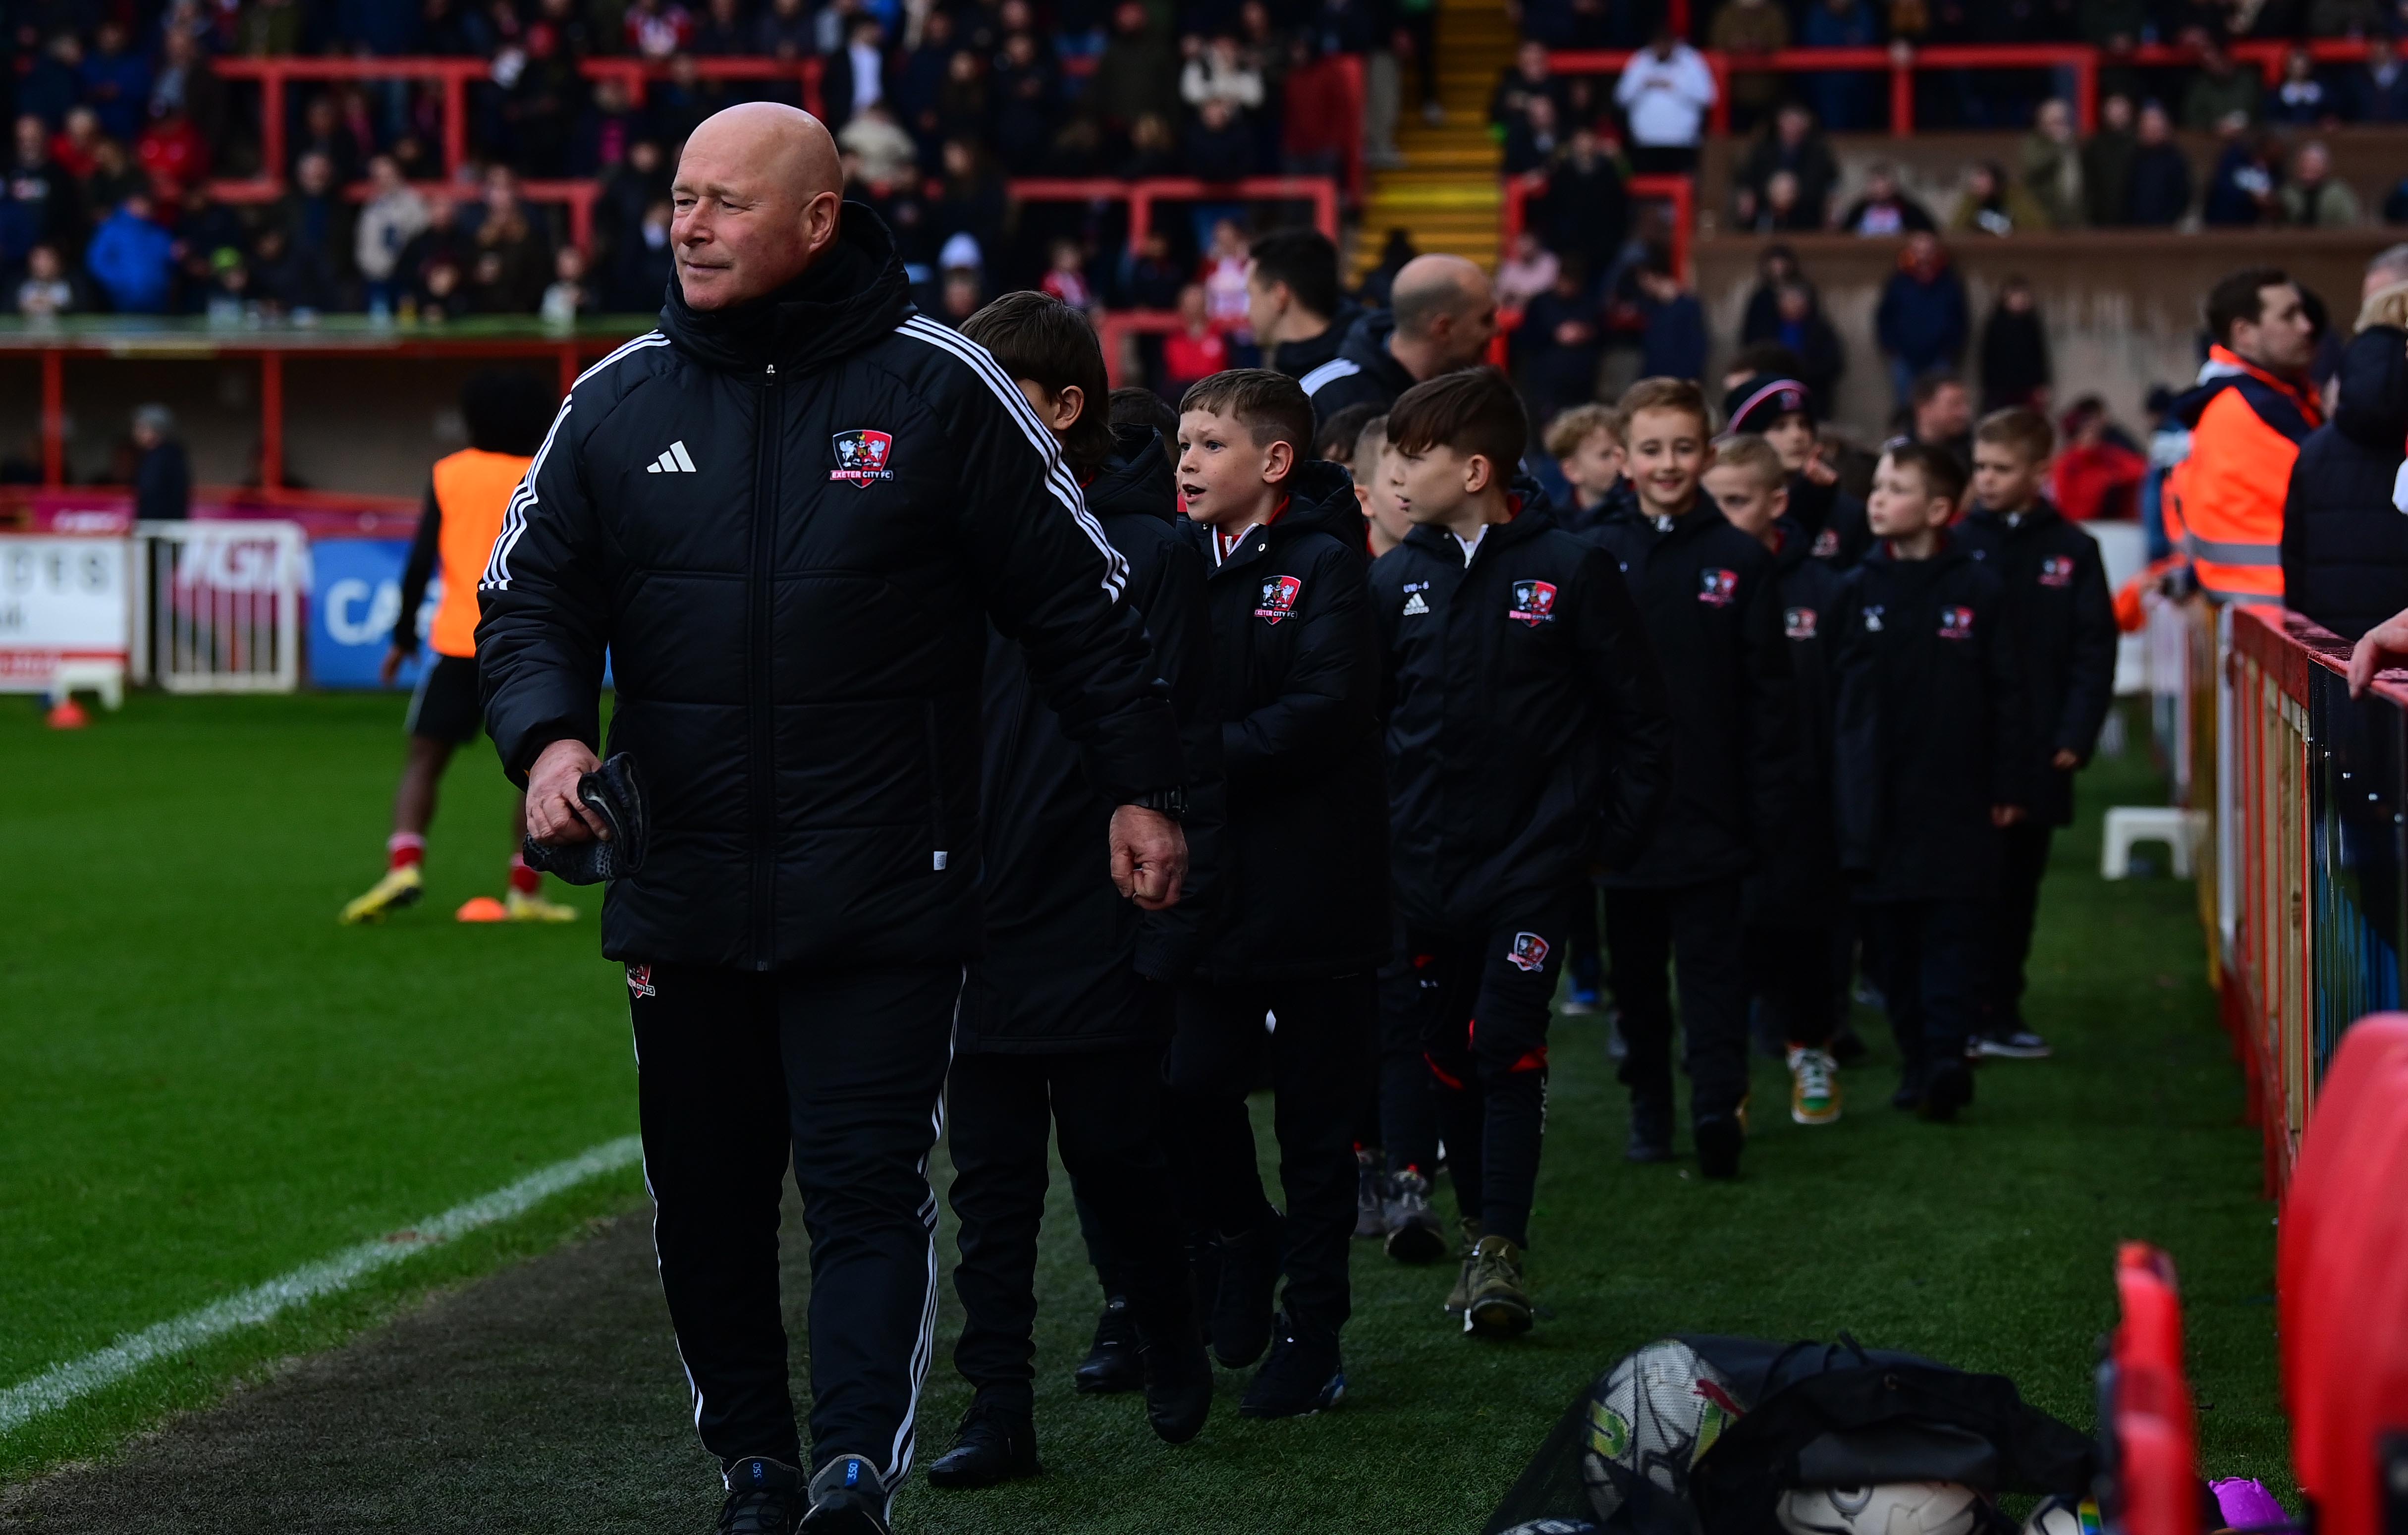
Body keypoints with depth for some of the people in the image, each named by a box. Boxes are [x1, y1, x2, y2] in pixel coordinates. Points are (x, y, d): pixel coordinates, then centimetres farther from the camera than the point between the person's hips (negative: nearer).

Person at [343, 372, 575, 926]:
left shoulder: (449, 474, 7)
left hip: (457, 645, 1)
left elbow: (420, 562, 2)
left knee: (425, 760, 5)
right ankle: (525, 891, 4)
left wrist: (403, 637, 9)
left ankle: (403, 868, -15)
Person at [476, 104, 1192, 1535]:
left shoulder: (937, 386, -2)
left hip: (882, 895, -4)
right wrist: (548, 732, -11)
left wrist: (1144, 787, 5)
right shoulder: (619, 401, 6)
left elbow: (1080, 598, 4)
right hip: (682, 893, 4)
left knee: (866, 1183, -9)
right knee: (708, 1198, 10)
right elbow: (532, 596, 9)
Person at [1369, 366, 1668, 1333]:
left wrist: (1612, 835, -4)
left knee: (1506, 1049, -11)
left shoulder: (1570, 572, -6)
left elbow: (1640, 720, -1)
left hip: (1533, 863, -4)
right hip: (1422, 869, 4)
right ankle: (1479, 1230, 21)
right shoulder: (1395, 581, 4)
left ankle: (1502, 1252, -7)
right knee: (1443, 1053, 8)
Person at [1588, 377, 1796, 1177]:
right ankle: (1649, 1107, 23)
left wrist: (1768, 804, -5)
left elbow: (1768, 693, 0)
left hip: (1709, 811, -2)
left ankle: (1718, 1103, -11)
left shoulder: (1740, 561, -1)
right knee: (1636, 970, 12)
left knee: (1710, 964, -5)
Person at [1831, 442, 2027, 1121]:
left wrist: (2006, 786, 0)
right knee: (1890, 936, 4)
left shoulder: (1977, 590, 0)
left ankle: (1946, 1055, -10)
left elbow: (2004, 695, 2)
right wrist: (1833, 787, 4)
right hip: (1875, 803, 2)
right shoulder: (1857, 591, 6)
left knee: (1954, 930, -6)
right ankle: (1915, 1060, 12)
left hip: (1956, 802, -2)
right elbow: (1829, 694, 8)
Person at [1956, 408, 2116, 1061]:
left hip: (2036, 754, 2)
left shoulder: (2073, 550, 3)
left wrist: (2075, 737, -7)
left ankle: (2003, 1013, 19)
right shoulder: (1957, 546, -1)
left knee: (2017, 885, 10)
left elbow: (2094, 651, 2)